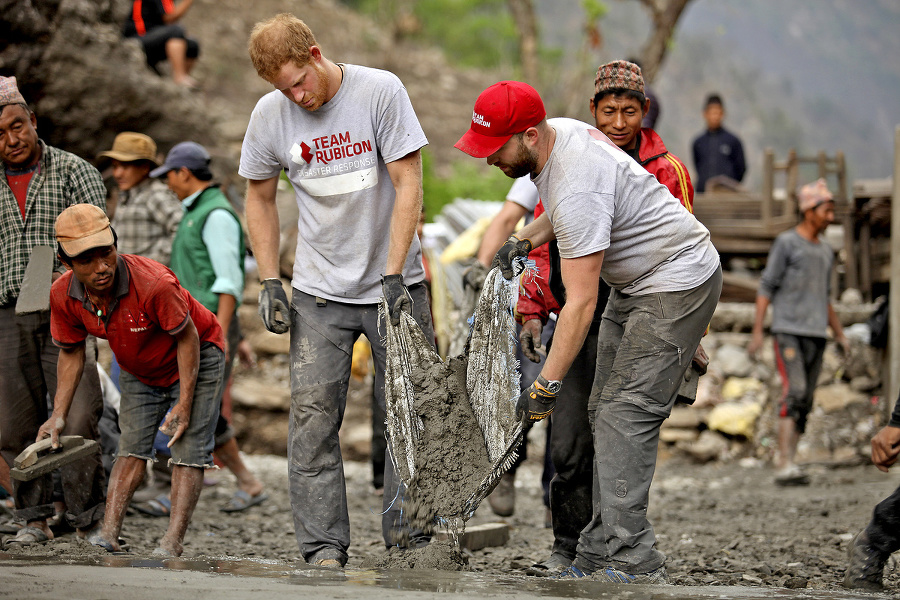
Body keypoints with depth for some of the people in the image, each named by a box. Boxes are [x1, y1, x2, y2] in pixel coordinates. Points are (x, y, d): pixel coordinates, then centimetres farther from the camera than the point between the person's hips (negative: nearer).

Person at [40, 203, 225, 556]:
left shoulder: (154, 284, -40)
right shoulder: (63, 295, -22)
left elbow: (187, 338, -25)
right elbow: (71, 352, -4)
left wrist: (184, 404, -24)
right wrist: (58, 415, -7)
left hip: (197, 356, -5)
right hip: (139, 369, 5)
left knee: (188, 447, -13)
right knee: (132, 444, -3)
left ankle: (173, 542, -18)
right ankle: (109, 536, -8)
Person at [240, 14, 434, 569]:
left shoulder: (380, 91, -11)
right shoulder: (269, 116, -3)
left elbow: (408, 184, -12)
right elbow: (261, 199, 11)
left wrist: (393, 276, -17)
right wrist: (269, 283, 2)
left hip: (394, 285, -2)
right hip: (319, 293, 2)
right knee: (313, 417, -5)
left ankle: (408, 531, 9)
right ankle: (324, 545, -1)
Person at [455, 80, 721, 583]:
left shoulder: (577, 188, -31)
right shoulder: (557, 130, -1)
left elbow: (581, 304, -30)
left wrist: (547, 384, -27)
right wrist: (525, 240, 7)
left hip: (677, 285, -11)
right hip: (635, 282, 11)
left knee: (626, 414, -17)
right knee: (607, 412, 7)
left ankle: (634, 563, -19)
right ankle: (600, 555, 7)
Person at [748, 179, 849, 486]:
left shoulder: (826, 251, 18)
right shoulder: (786, 243, -2)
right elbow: (766, 288, -5)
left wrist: (840, 334, 20)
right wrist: (757, 331, -12)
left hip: (816, 335, 7)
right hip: (788, 331, -7)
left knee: (805, 403, 3)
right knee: (794, 392, -19)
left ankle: (785, 467, 7)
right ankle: (785, 464, -24)